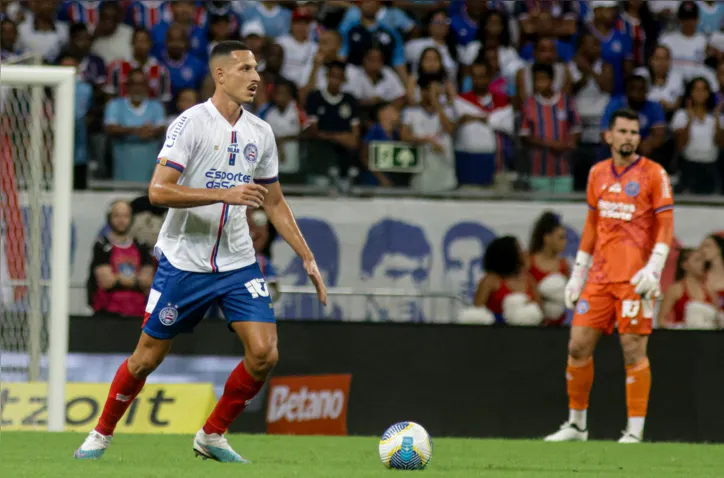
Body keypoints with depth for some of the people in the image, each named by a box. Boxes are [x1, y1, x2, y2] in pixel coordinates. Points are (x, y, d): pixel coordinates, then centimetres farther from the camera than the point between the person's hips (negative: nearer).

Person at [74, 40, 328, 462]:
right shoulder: (191, 124, -12)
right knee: (148, 357, 2)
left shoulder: (260, 133, 6)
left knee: (264, 354, -10)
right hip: (184, 263, -5)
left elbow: (274, 202, 17)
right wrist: (224, 194, -29)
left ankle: (213, 436, 9)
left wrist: (308, 258, 12)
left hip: (238, 263, 5)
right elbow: (159, 191, -20)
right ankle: (102, 434, 24)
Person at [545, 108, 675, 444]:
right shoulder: (598, 174, 13)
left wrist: (654, 268, -17)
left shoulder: (653, 174, -2)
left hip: (635, 278, -5)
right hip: (599, 276, 5)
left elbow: (665, 225, -5)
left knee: (633, 350, -7)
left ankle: (635, 432, -4)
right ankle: (576, 425, 16)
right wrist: (578, 273, 16)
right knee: (578, 346, 3)